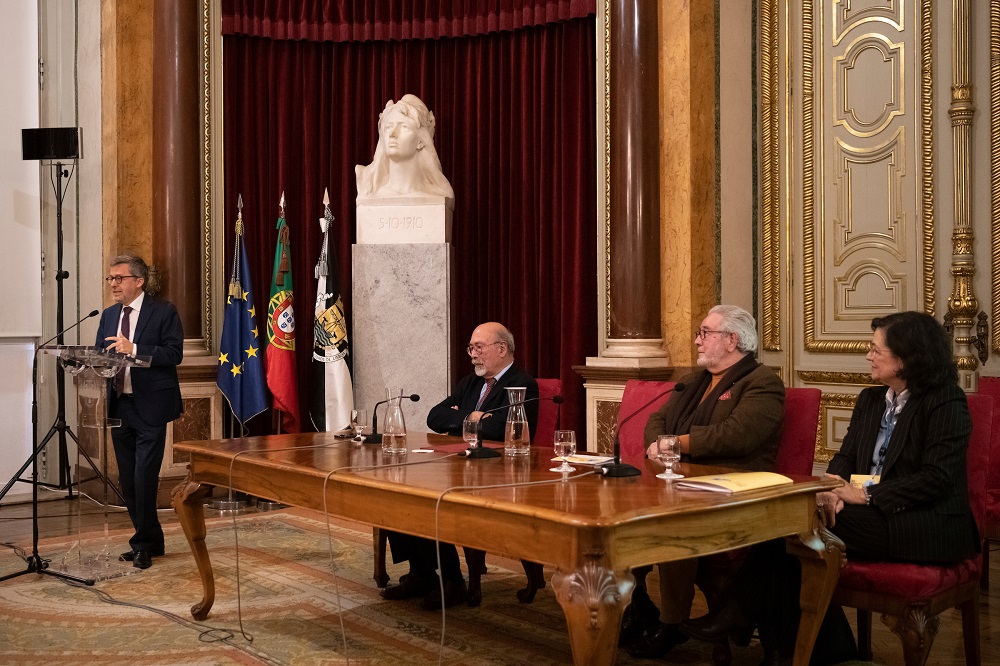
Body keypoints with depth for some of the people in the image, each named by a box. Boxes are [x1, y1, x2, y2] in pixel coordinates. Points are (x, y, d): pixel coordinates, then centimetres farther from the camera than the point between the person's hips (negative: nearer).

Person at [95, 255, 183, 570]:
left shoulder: (164, 311, -4)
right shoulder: (109, 316, 15)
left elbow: (174, 354, -13)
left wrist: (133, 349, -22)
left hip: (150, 406, -7)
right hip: (119, 406, 7)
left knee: (144, 478, -8)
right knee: (127, 481, 10)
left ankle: (142, 544, 6)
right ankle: (151, 540, 23)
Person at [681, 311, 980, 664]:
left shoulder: (946, 403, -8)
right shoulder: (870, 399, 15)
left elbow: (936, 479, -17)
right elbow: (845, 456, 12)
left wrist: (865, 494, -20)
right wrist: (831, 488, -12)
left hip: (929, 526, -7)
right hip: (872, 514, 7)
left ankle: (745, 608, -6)